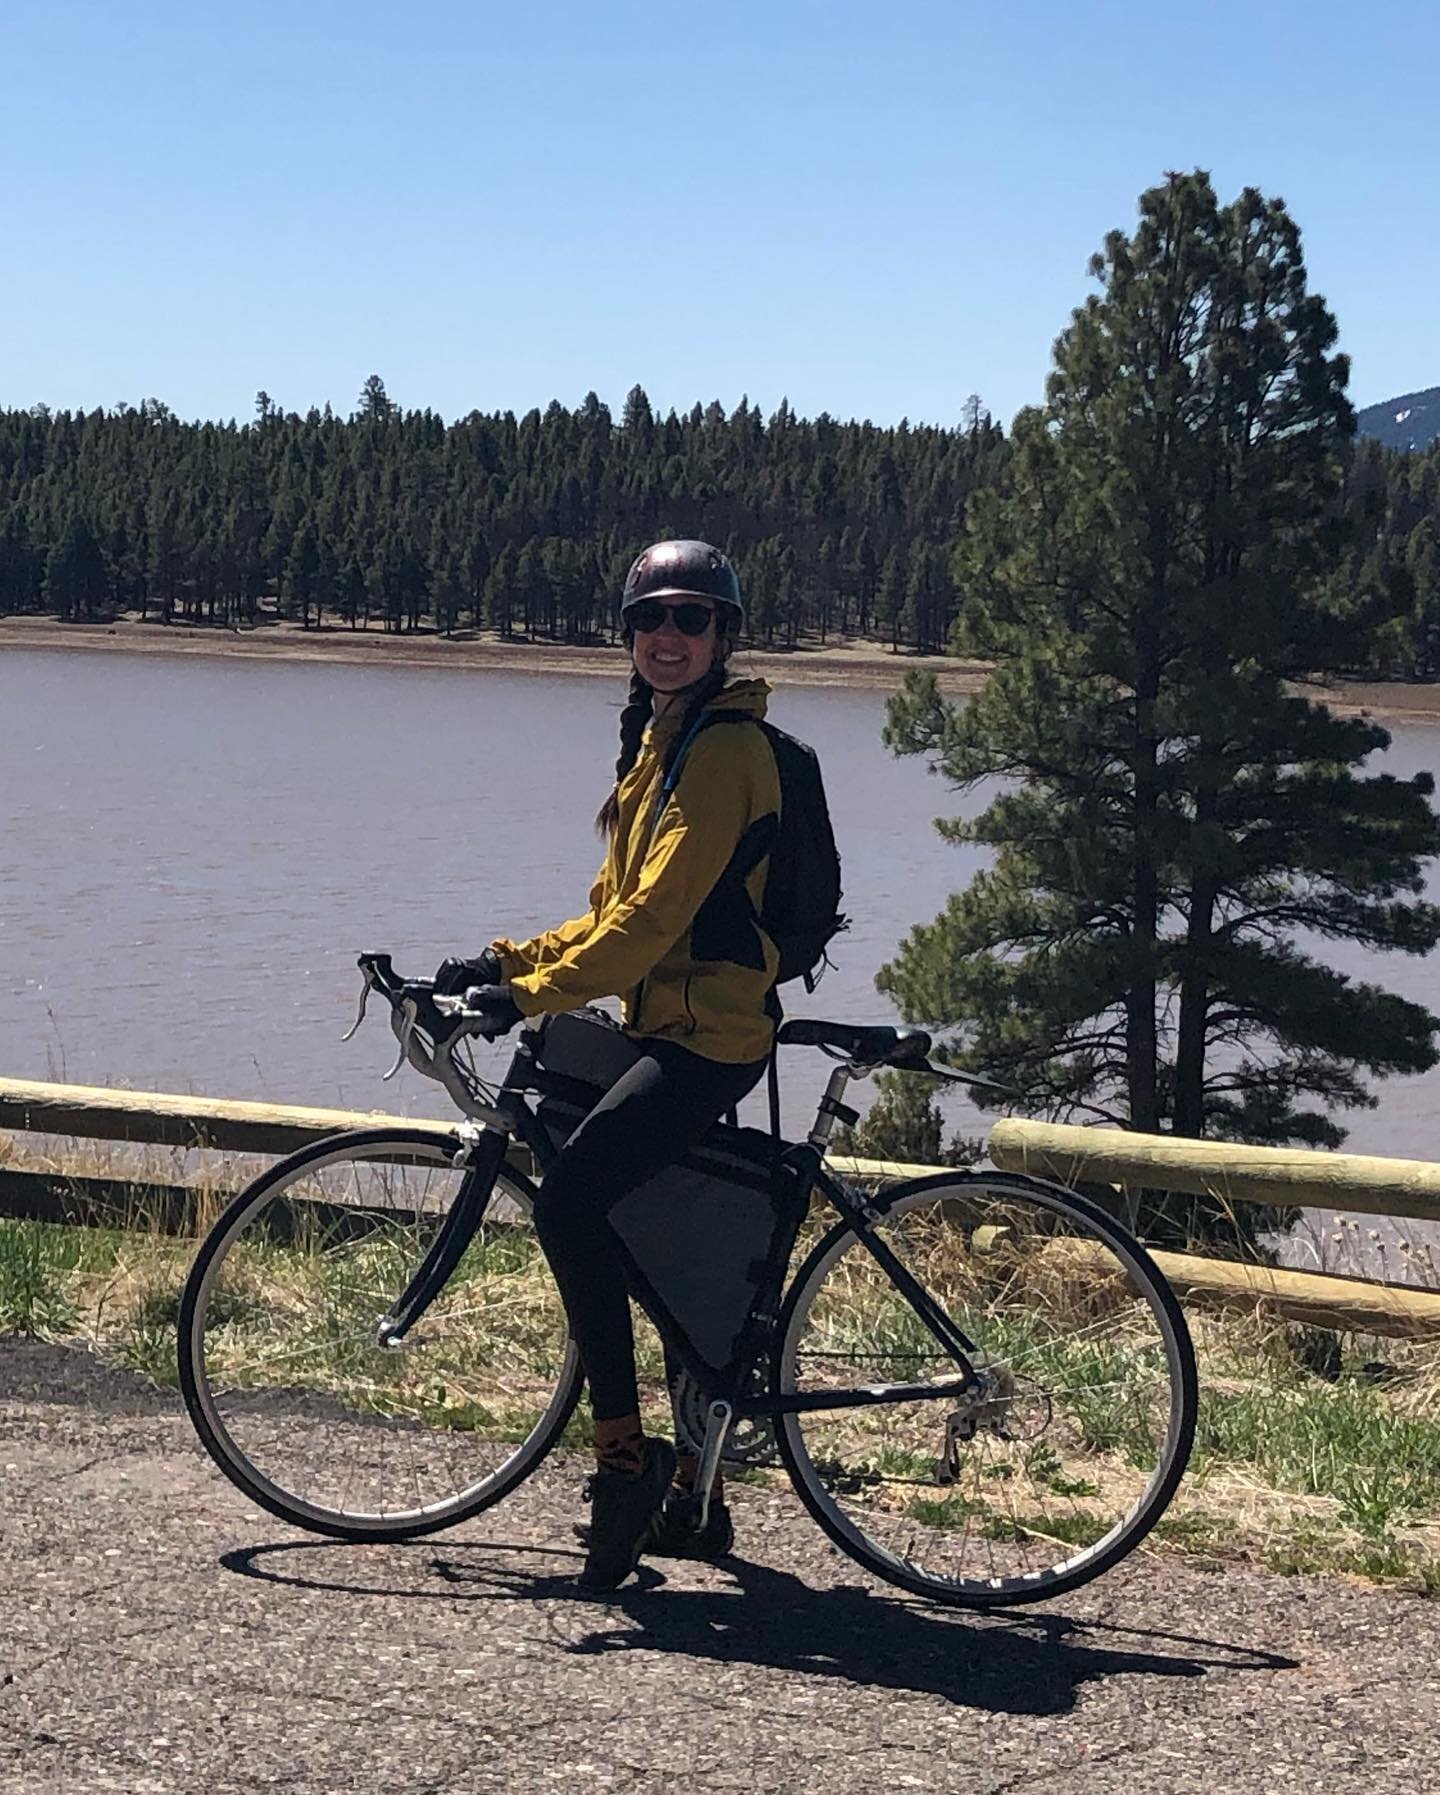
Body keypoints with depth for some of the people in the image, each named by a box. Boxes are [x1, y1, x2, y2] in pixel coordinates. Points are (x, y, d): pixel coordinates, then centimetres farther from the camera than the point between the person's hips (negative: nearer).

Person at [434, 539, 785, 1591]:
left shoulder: (724, 748, -12)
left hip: (706, 1035, -10)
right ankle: (693, 1497, 22)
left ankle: (625, 1453, -14)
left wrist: (534, 991, -26)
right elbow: (619, 910, 21)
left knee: (571, 1203, -20)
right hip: (678, 1028, 10)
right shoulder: (662, 741, 19)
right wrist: (510, 959, 9)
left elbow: (658, 911, -22)